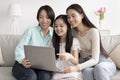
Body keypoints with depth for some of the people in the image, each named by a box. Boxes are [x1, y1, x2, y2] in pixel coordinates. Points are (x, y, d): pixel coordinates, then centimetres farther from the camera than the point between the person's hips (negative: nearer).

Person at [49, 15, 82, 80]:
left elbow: (76, 62, -5)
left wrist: (70, 57, -27)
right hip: (57, 73, 2)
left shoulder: (74, 41, 3)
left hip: (72, 73, -2)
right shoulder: (53, 42, 14)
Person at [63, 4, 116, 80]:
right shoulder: (73, 32, 0)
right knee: (87, 72, -35)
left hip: (103, 61, -2)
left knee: (99, 68, -39)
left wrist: (77, 67, -37)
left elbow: (95, 59, -22)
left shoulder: (93, 31, -16)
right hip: (86, 63, 2)